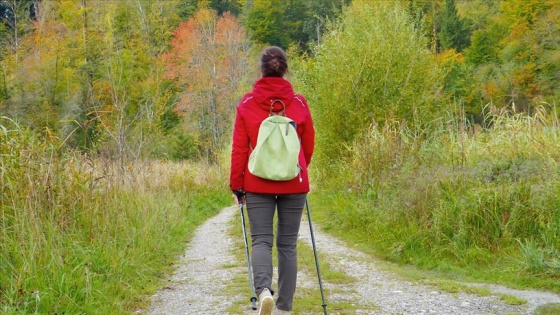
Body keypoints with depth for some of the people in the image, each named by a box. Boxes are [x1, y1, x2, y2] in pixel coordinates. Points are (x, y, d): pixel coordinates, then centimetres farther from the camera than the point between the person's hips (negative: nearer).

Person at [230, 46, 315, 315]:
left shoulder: (247, 104, -3)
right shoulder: (299, 103, 0)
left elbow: (239, 149, -2)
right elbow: (308, 146, 9)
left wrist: (236, 185, 5)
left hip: (258, 184, -1)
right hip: (294, 184, 1)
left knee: (261, 240, 1)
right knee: (287, 244, 8)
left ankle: (264, 290, -25)